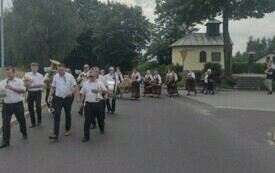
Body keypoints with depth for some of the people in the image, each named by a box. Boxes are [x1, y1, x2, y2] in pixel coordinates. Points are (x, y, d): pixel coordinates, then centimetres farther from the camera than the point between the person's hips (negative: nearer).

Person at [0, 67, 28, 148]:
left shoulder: (19, 81, -2)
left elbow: (23, 90, -15)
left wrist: (12, 88, -20)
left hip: (18, 104, -2)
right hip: (7, 105, 2)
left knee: (21, 120, 15)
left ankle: (24, 133, 41)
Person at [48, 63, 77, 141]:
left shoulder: (70, 76, -6)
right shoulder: (55, 77, 1)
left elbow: (75, 87, -6)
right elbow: (53, 87, 10)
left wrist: (72, 92, -25)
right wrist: (50, 96, -1)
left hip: (67, 98, -1)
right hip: (58, 98, 1)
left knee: (67, 115, 13)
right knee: (57, 115, -7)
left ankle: (67, 130, 32)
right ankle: (55, 134, -8)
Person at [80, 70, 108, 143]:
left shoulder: (100, 83, 0)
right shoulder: (85, 84, 6)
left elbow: (105, 91, -3)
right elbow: (82, 94, 9)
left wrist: (106, 95, -25)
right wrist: (81, 102, 2)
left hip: (98, 104, -1)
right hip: (88, 104, 1)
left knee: (100, 118, 17)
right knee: (87, 120, -2)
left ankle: (102, 129, 45)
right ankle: (86, 136, 4)